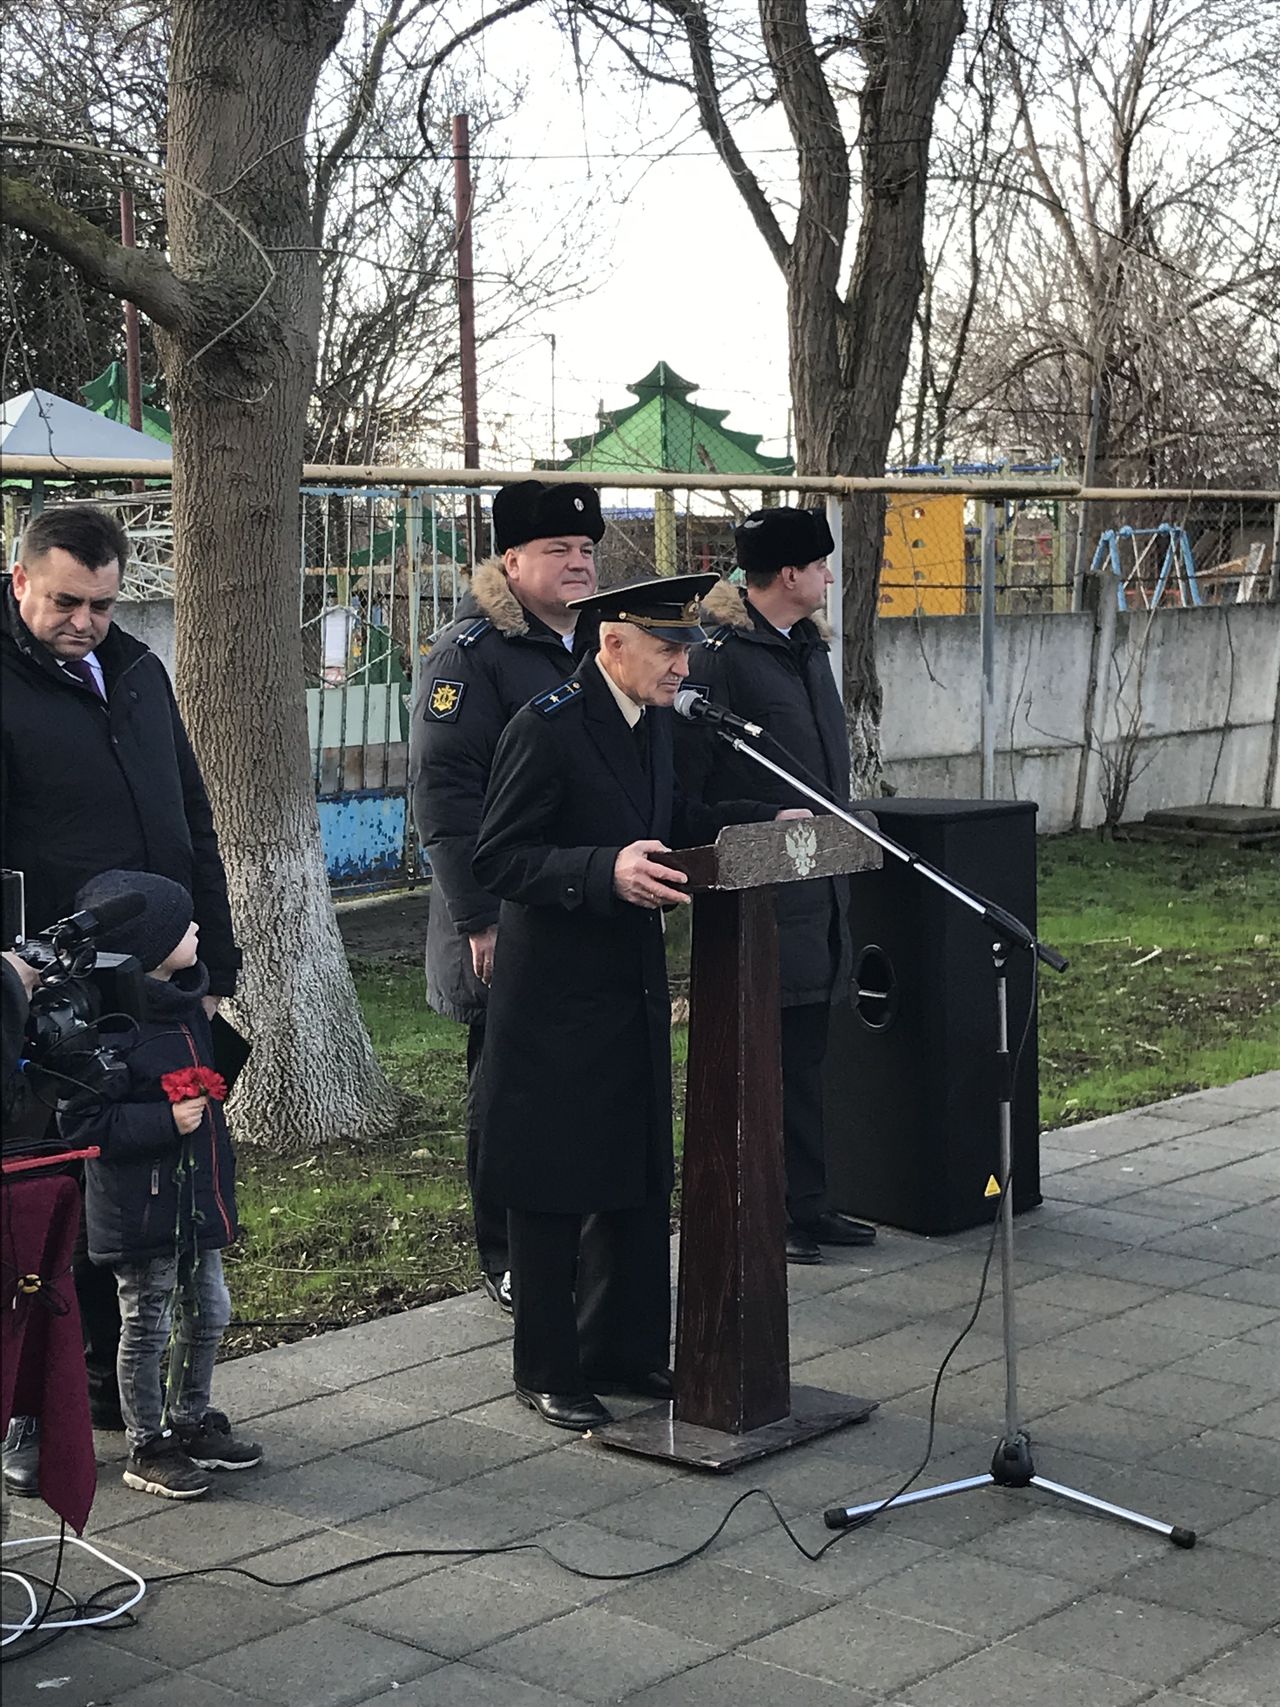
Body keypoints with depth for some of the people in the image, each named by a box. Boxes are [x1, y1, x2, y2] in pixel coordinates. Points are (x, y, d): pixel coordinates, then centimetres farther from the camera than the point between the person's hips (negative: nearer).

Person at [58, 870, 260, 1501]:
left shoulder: (186, 1005, 6)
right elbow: (82, 1123, -22)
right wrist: (166, 1121, -27)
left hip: (197, 1199, 8)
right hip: (140, 1210, -8)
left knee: (208, 1313, 17)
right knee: (147, 1327, 5)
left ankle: (191, 1423, 35)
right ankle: (147, 1449, 20)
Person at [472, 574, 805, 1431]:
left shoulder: (654, 720, 8)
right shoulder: (547, 727, -18)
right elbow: (498, 858, -20)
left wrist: (764, 821, 6)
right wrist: (605, 872, -33)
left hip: (633, 989, 8)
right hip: (558, 999, -8)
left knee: (639, 1179, 16)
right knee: (554, 1188, 3)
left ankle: (626, 1352, 29)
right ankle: (547, 1370, 17)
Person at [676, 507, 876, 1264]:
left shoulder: (809, 648, 14)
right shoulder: (720, 657, -15)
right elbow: (684, 783, -15)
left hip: (816, 895, 9)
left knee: (806, 1056, 15)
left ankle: (806, 1205, 24)